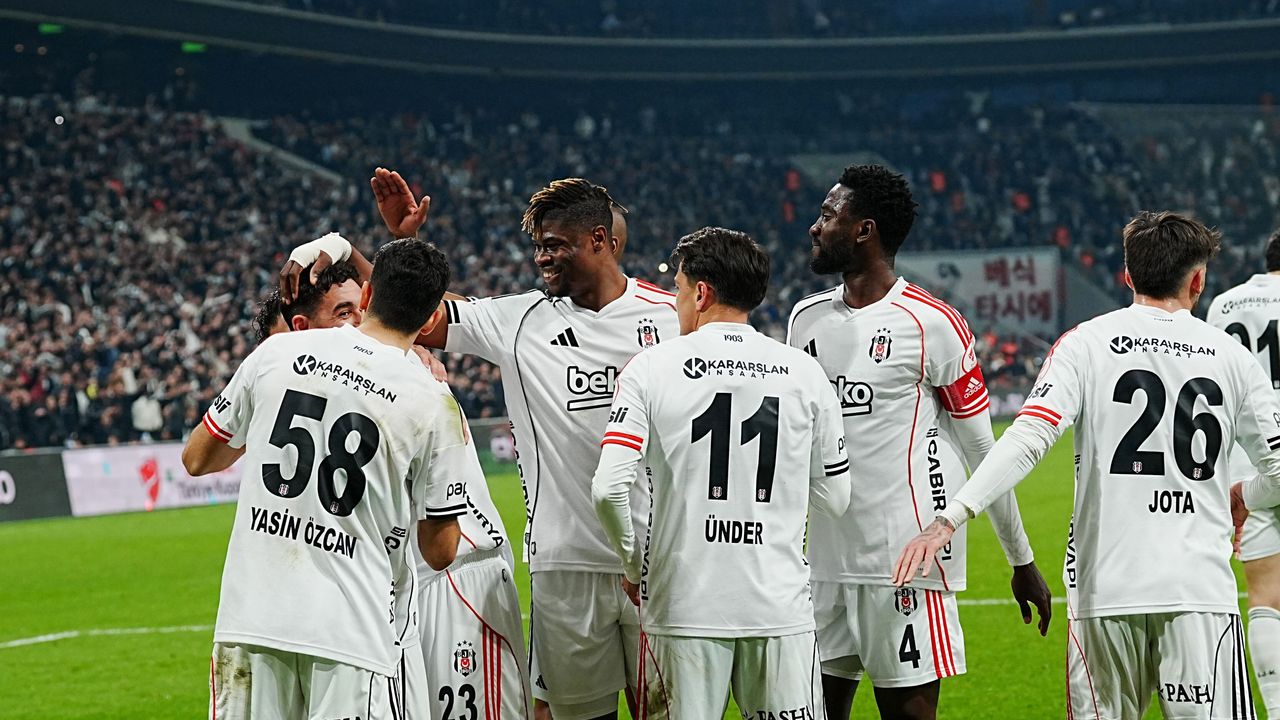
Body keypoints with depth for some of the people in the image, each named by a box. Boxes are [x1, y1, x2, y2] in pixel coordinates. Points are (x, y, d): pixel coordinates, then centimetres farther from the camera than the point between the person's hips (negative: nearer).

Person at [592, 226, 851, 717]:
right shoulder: (804, 373, 4)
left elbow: (608, 489, -11)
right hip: (780, 605, 1)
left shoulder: (650, 369, -2)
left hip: (682, 606, -1)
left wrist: (632, 565, 6)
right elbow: (835, 500, 10)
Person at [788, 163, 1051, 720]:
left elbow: (982, 449, -3)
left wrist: (1022, 562, 0)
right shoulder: (807, 319, 12)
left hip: (909, 563, -6)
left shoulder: (932, 324, -7)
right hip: (823, 563, 6)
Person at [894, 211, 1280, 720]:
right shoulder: (1233, 358, 6)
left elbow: (1028, 438, -12)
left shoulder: (1086, 344, 1)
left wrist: (948, 519, -16)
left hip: (1105, 588, 0)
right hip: (1201, 590, 0)